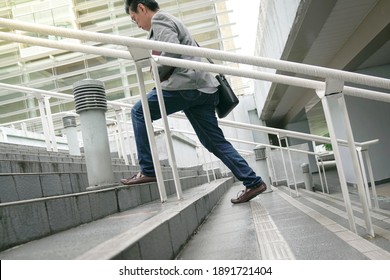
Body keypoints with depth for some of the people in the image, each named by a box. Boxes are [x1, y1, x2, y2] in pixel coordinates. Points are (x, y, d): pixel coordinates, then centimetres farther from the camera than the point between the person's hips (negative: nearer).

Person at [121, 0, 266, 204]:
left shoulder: (159, 19, 1)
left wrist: (157, 74, -2)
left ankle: (148, 171, -3)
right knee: (215, 141, 8)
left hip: (186, 84, -10)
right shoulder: (170, 21, 32)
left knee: (139, 112, 1)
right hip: (201, 87, 10)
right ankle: (253, 182, 6)